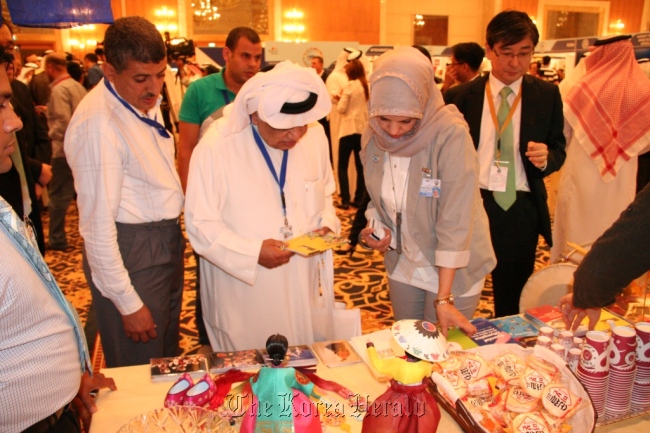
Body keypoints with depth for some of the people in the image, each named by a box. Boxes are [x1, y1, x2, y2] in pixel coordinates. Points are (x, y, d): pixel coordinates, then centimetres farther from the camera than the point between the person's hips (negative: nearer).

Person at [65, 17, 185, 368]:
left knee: (168, 356, 26)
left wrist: (174, 233, 8)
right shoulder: (98, 122, -23)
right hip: (131, 251, -8)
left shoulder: (146, 100, 4)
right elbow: (98, 223, -22)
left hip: (167, 241, 8)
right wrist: (128, 303, -18)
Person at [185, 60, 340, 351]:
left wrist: (327, 225, -9)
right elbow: (200, 225, -14)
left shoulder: (315, 135, -3)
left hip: (301, 288, 4)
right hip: (243, 293, -4)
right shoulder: (216, 146, -18)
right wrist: (254, 252, -25)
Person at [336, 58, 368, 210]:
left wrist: (341, 97, 7)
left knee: (342, 166, 3)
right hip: (364, 129, 5)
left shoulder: (350, 85, -10)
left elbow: (341, 108, -11)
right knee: (361, 166, 11)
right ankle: (359, 199, 14)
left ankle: (345, 200, -2)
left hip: (349, 129, -5)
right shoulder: (368, 86, 6)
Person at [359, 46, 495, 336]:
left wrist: (443, 298, -23)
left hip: (452, 270, -5)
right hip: (402, 266, 5)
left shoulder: (450, 134, -24)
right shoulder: (372, 138, -7)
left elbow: (455, 219, -25)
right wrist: (374, 228, -12)